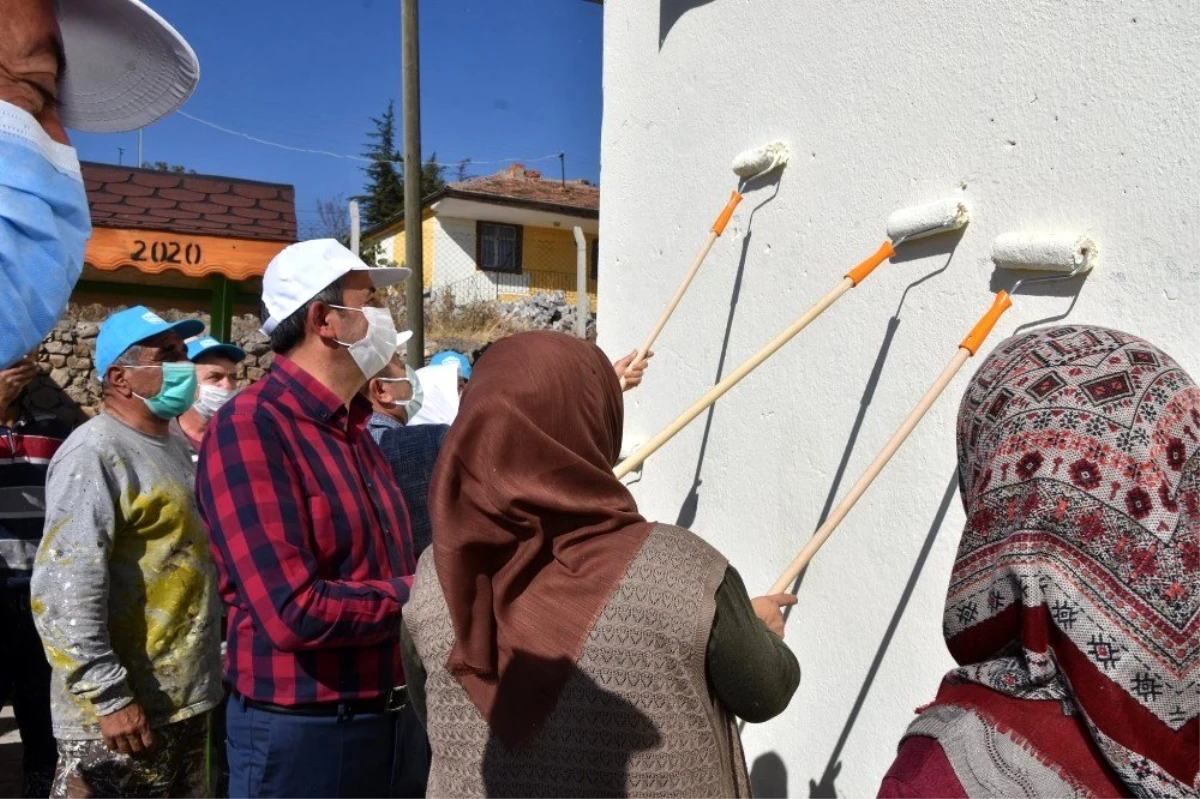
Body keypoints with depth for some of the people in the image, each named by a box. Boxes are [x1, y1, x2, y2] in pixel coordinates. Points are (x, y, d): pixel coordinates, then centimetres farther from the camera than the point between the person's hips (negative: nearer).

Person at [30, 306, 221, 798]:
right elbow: (64, 593, -23)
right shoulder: (95, 453, -17)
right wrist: (110, 696, -22)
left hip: (184, 699, 9)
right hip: (125, 712, -9)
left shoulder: (173, 447, 11)